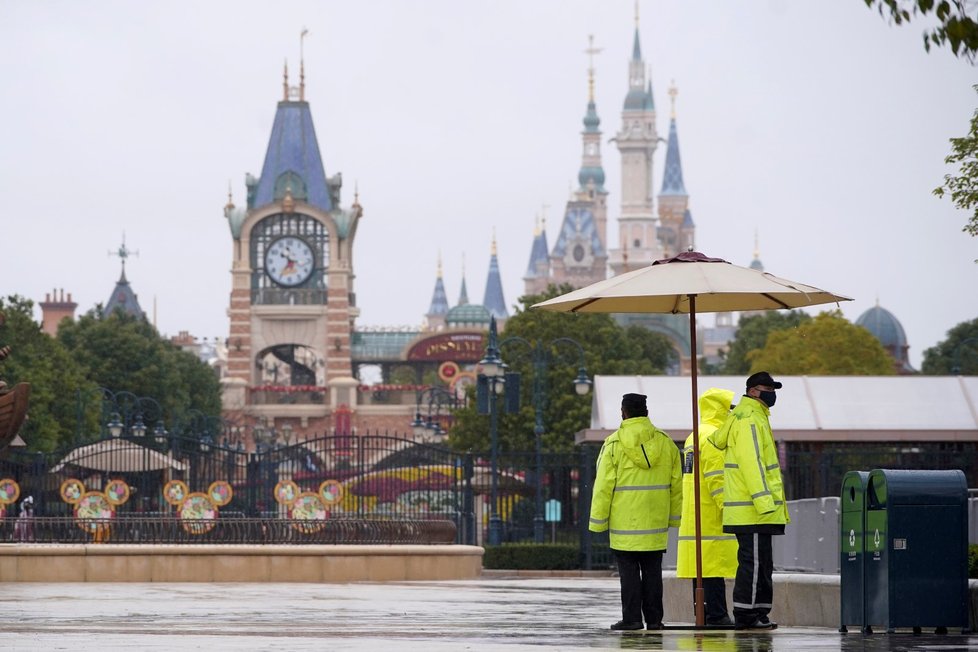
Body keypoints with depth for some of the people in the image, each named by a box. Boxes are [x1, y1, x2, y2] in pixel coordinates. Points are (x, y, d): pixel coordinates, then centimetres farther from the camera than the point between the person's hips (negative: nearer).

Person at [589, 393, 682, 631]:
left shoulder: (614, 444, -8)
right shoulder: (665, 442, 4)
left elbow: (604, 486, -8)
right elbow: (676, 484, 9)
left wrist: (598, 520, -3)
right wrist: (674, 517, 18)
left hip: (625, 521, -3)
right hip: (656, 521, 3)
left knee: (629, 571, 2)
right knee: (652, 570, 9)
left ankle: (632, 618, -1)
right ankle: (654, 618, 9)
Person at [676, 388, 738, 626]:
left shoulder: (693, 437, 22)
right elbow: (717, 478, -18)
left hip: (693, 516, 10)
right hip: (711, 516, -10)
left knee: (702, 565, 9)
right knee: (714, 566, -11)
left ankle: (703, 613, 10)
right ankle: (716, 614, -13)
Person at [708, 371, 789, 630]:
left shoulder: (756, 417, 21)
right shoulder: (750, 419, -12)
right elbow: (751, 462, -21)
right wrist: (764, 500, -26)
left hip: (758, 511, 11)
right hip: (752, 511, -11)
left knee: (762, 564, 14)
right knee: (753, 562, -9)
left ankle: (758, 613, 17)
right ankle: (745, 615, -8)